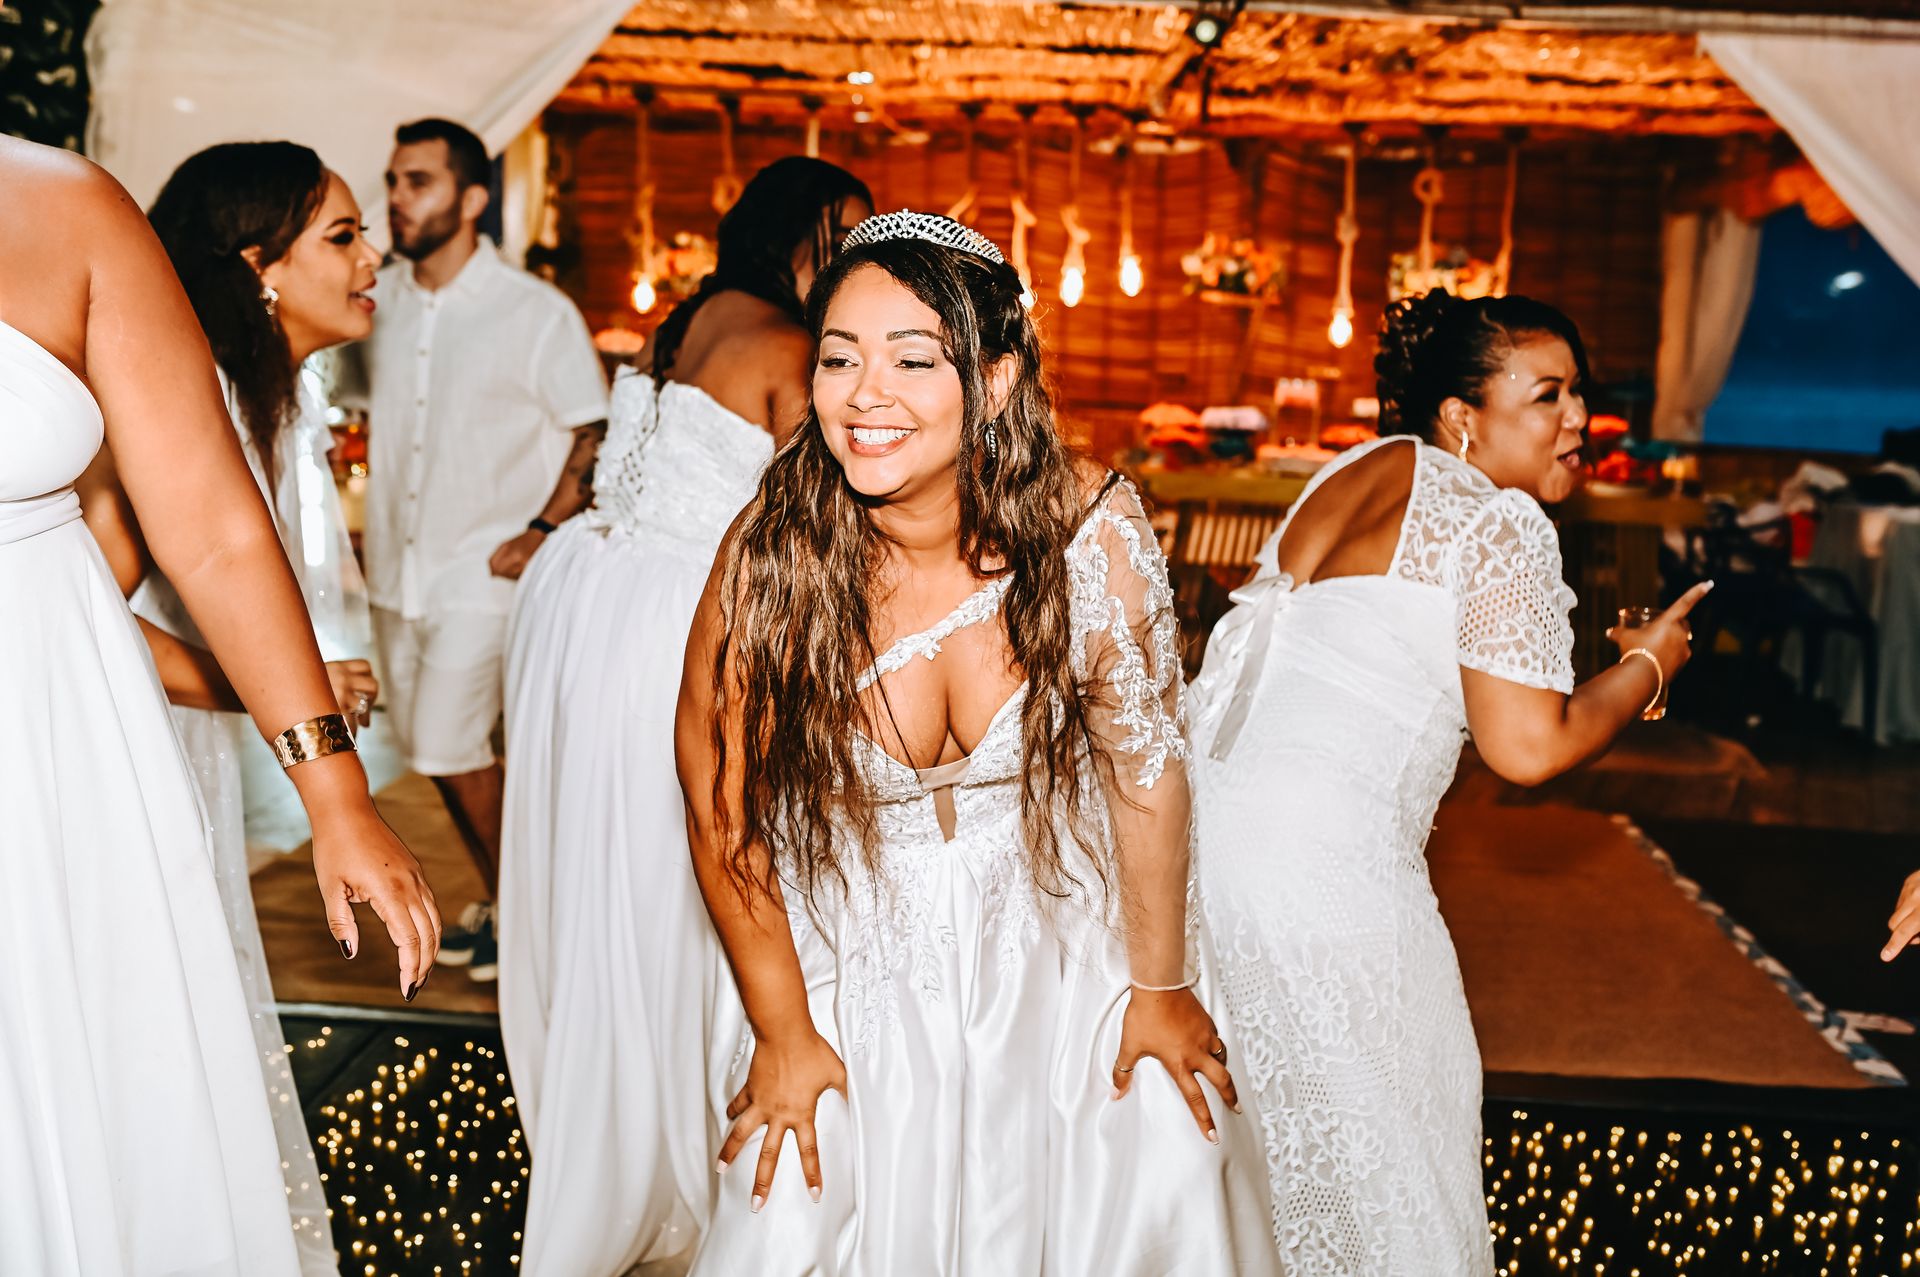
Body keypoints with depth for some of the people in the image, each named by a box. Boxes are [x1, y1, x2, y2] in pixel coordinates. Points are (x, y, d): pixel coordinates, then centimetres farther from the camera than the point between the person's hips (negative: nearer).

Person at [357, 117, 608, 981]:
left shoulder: (536, 313, -9)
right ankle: (502, 898, 31)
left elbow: (594, 434, -6)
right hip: (397, 570, 6)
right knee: (431, 747, 13)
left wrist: (541, 533, -14)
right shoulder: (378, 302, 5)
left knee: (447, 747, -8)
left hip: (483, 575, -6)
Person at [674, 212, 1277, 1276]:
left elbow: (1144, 762, -10)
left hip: (1060, 948, 1)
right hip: (854, 967, 0)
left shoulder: (1091, 530, -22)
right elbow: (721, 809, -9)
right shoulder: (771, 559, -22)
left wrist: (1158, 987, -1)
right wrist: (781, 1030, -2)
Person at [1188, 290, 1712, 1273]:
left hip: (1190, 811, 8)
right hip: (1317, 852, -8)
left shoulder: (1349, 472, 15)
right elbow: (1528, 748, -12)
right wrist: (1645, 669, 5)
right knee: (1380, 1124, 10)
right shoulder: (1504, 527, -9)